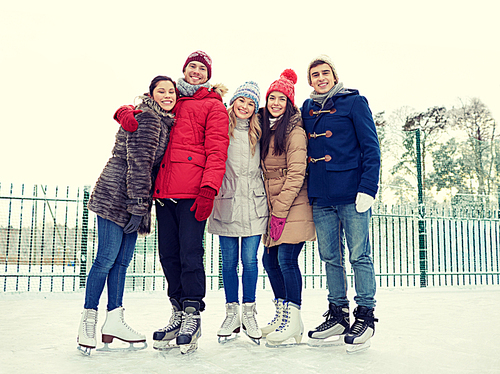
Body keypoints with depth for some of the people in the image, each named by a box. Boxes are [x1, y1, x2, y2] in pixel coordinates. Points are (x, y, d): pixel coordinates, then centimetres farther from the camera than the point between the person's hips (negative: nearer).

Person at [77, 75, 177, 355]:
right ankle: (88, 323, 6)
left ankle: (114, 322, 16)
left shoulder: (164, 121, 18)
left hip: (133, 201, 9)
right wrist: (138, 206, -19)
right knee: (107, 258, -6)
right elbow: (139, 164, -17)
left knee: (123, 260, 9)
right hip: (117, 196, -9)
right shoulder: (147, 118, -11)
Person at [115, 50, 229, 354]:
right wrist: (126, 113, 0)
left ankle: (192, 317, 3)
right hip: (164, 189, 5)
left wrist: (208, 189, -16)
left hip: (192, 190, -5)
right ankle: (178, 314, 17)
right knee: (168, 253, 6)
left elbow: (217, 150, -3)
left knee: (190, 253, -8)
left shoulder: (214, 106, 8)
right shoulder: (171, 102, 24)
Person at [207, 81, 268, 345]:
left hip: (253, 204, 1)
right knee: (229, 261, 4)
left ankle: (249, 313, 13)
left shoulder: (257, 133, 10)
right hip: (226, 204, -1)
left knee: (249, 260, 1)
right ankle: (232, 313, 16)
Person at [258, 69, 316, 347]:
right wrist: (272, 209, 8)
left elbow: (296, 174, -15)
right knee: (270, 259, 9)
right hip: (273, 207, 8)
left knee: (286, 259, -10)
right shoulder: (266, 130, 14)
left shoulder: (295, 131, -10)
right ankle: (282, 313, 22)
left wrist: (280, 211, -17)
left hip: (294, 207, -8)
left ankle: (294, 321, 1)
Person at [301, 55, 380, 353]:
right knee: (331, 257, 9)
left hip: (352, 193, -5)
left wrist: (368, 188, -13)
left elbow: (371, 147, -4)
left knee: (360, 256, 0)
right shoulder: (308, 108, 15)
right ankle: (338, 316, 19)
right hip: (321, 196, 5)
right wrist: (307, 188, 12)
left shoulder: (354, 102, 1)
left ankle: (365, 317, 10)